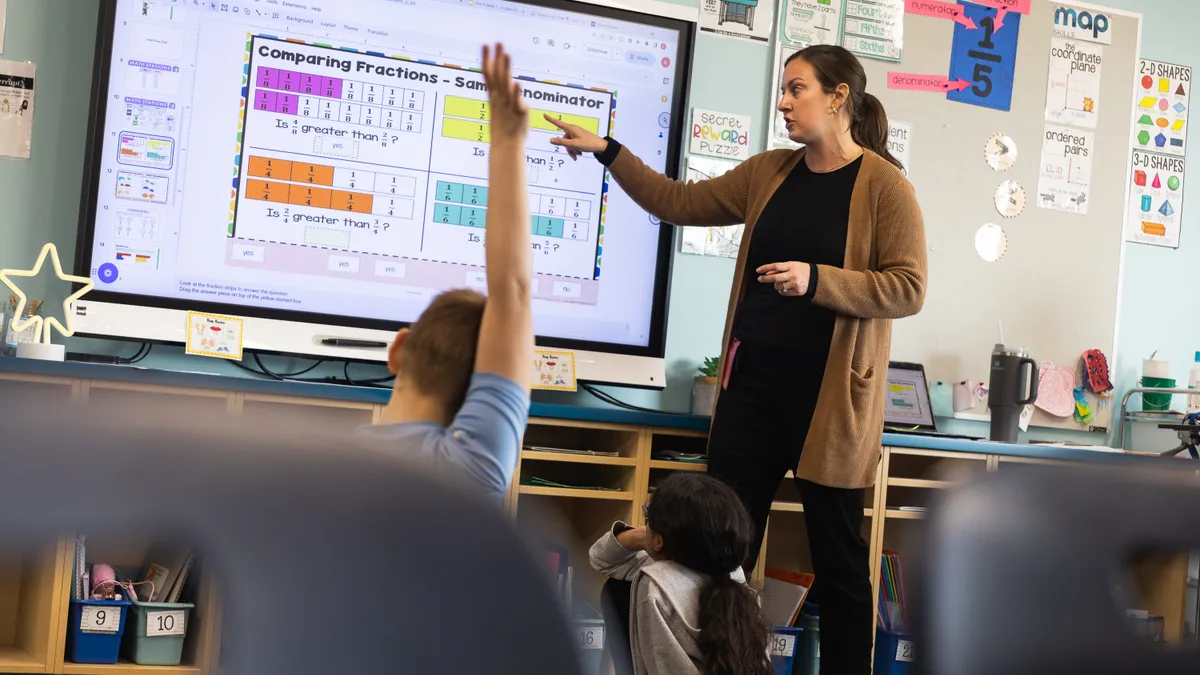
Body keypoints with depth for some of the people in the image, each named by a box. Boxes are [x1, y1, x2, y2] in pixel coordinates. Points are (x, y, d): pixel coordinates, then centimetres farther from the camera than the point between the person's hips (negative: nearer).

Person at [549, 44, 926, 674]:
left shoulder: (884, 185, -6)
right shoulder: (769, 173, 11)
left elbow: (908, 289, -11)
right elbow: (680, 202, 17)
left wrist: (816, 280, -21)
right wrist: (606, 151, 12)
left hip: (830, 394, -5)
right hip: (753, 383, 5)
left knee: (837, 556, 4)